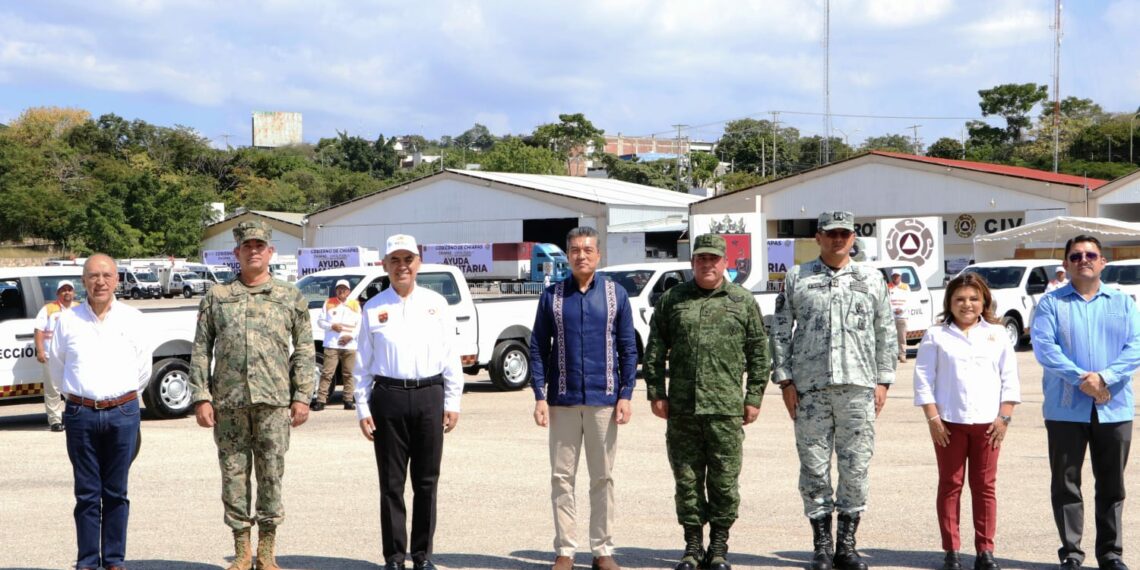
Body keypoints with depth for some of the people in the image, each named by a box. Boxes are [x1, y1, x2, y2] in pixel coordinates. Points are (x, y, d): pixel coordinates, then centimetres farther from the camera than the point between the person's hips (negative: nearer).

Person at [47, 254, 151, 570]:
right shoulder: (67, 320, 3)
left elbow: (143, 369, 13)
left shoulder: (132, 318, 4)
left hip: (122, 414, 0)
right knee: (87, 494, 3)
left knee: (116, 493, 6)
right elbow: (56, 367, 14)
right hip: (80, 414, 0)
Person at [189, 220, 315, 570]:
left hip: (274, 401, -1)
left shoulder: (291, 298, 9)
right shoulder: (216, 297, 9)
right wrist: (201, 397, -1)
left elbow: (304, 351, 8)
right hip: (228, 402, 1)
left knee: (271, 475, 1)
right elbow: (200, 351, 7)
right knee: (233, 475, 3)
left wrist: (302, 397, 0)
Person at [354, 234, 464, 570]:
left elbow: (451, 356, 7)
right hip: (388, 396, -1)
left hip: (429, 396, 1)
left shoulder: (436, 304, 8)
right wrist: (363, 409, 1)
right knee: (391, 483, 4)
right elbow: (363, 364, 6)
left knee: (426, 482, 6)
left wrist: (452, 403, 3)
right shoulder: (373, 308, 6)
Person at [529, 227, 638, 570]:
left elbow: (628, 348, 4)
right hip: (562, 400, 0)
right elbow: (538, 348, 3)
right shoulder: (552, 296, 3)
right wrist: (540, 396, -4)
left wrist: (626, 395, -4)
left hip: (604, 400, 0)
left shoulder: (616, 295, 3)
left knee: (603, 477, 6)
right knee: (562, 477, 4)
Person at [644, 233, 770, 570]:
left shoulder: (743, 301, 7)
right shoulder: (671, 300, 9)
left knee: (724, 481, 2)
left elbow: (759, 353, 7)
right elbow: (655, 350, 10)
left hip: (726, 408, -1)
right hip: (681, 409, 1)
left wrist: (754, 398, 1)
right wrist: (656, 392, 3)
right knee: (686, 479, 6)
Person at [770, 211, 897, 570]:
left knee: (857, 466, 1)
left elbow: (886, 333, 12)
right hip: (810, 387, -1)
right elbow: (780, 332, 7)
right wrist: (785, 380, 0)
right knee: (814, 466, 1)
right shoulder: (797, 279, 8)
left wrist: (883, 381, 5)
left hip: (858, 386, 1)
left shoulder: (872, 280, 12)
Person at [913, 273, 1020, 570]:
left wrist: (1004, 416, -1)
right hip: (949, 422, -1)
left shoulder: (997, 335, 10)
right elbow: (923, 379, 1)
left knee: (985, 486, 4)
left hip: (987, 423, 1)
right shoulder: (936, 336, 4)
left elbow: (1010, 379, 8)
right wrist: (933, 418, -7)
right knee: (950, 485, 3)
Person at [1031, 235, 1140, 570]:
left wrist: (1104, 378, -17)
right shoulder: (1051, 303, 4)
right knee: (1066, 483, 2)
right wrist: (1081, 379, -20)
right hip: (1066, 409, -2)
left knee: (1112, 485, 8)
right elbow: (1043, 347, -9)